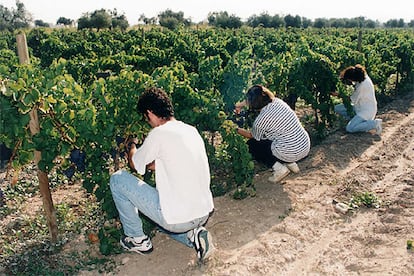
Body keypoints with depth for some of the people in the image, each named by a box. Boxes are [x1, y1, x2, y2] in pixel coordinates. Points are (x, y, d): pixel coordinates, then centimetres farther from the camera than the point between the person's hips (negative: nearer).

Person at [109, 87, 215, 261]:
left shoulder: (159, 134, -14)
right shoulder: (191, 130, 7)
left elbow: (134, 164, 3)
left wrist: (132, 146, 24)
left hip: (177, 219, -8)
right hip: (204, 214, 8)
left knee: (117, 179, 4)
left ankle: (137, 239, 15)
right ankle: (193, 235, 12)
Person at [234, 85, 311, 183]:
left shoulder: (261, 120, -16)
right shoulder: (277, 101, 1)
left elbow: (251, 135, 7)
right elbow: (257, 98, 24)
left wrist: (238, 130, 23)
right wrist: (241, 104, 23)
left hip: (290, 154, -7)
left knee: (251, 144, 10)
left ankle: (279, 168, 2)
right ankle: (290, 163, 18)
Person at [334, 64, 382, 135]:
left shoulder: (363, 85, -30)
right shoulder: (362, 77, -5)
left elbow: (353, 100, -19)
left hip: (367, 110, -9)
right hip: (360, 107, 9)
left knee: (350, 128, -19)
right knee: (337, 108, 0)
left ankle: (375, 123, -5)